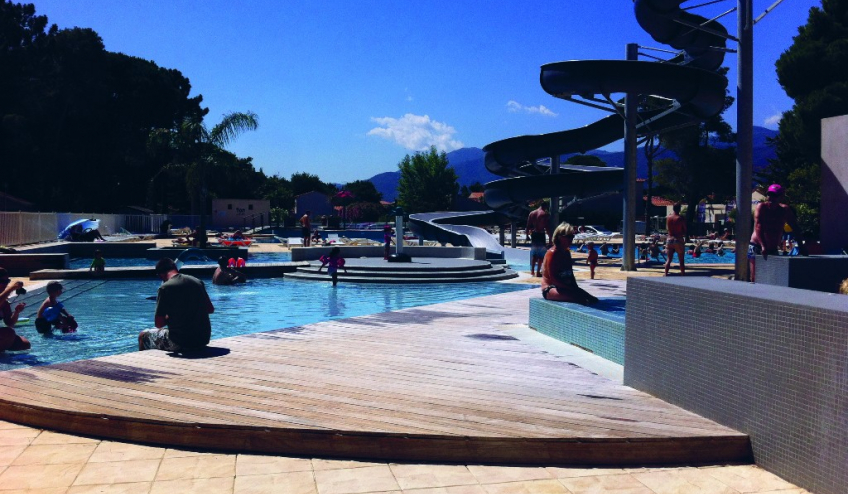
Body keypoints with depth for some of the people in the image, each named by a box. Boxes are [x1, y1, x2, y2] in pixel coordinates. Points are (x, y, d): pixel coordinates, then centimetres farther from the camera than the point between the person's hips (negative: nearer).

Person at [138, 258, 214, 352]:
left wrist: (171, 316, 9)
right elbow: (211, 309, 14)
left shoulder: (165, 287, -11)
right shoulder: (198, 282, 5)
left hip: (180, 343, -6)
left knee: (143, 336, 18)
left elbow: (158, 323, -9)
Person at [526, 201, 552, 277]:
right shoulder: (546, 214, -6)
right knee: (541, 254, 0)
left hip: (533, 234, 5)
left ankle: (532, 271, 17)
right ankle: (538, 272, -4)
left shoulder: (532, 213, 10)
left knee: (534, 254, 16)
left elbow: (528, 226, 10)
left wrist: (528, 233, 19)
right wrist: (550, 237, -5)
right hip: (541, 234, -5)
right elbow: (547, 227, -10)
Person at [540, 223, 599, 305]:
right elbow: (553, 278, -19)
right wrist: (571, 289, -20)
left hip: (565, 288, 9)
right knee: (579, 298, -33)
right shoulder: (552, 253, -13)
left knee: (593, 299, -9)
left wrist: (575, 288, 1)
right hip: (550, 289, -9)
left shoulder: (567, 252, 14)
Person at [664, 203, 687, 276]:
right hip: (679, 240, -3)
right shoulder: (681, 218, -9)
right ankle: (683, 274, 6)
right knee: (681, 260, 5)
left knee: (668, 259, 6)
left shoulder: (668, 217, 1)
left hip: (669, 239, 3)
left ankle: (666, 274, 1)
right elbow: (685, 231, -4)